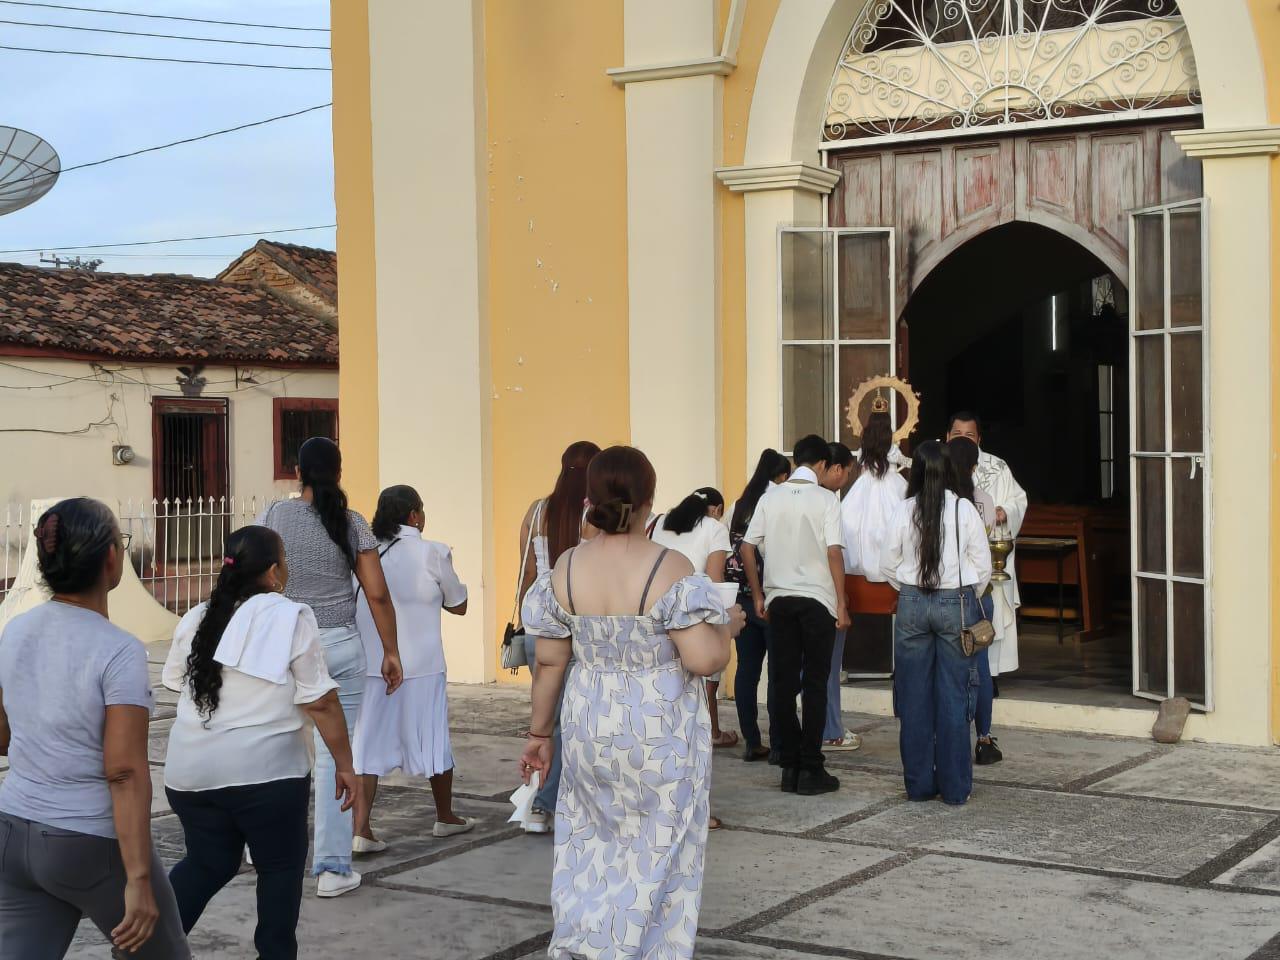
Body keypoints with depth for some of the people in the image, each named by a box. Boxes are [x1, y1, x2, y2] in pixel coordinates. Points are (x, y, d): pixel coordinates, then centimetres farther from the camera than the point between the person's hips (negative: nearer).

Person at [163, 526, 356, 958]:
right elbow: (320, 702, -10)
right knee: (280, 867, 13)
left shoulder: (197, 619, 7)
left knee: (207, 862, 20)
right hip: (266, 770, -5)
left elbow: (176, 682, 18)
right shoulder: (290, 618, -9)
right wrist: (344, 764, -3)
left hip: (190, 769, 5)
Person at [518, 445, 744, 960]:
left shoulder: (565, 569, -4)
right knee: (659, 849, 12)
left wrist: (539, 733, 12)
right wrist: (728, 626, 0)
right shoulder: (671, 567, -17)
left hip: (590, 728, 4)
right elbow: (704, 660, -21)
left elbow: (549, 663, 1)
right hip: (663, 735, -4)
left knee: (591, 840, 21)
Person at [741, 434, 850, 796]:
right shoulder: (825, 499, -6)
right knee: (815, 684, 1)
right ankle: (811, 770, 1)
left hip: (780, 599, 4)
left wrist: (758, 596, 12)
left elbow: (748, 548, 3)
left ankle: (790, 767, 11)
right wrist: (841, 603, -6)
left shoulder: (770, 498, 5)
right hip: (817, 599, -4)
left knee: (785, 682, 8)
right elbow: (834, 552, -12)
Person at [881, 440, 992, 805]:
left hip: (912, 605, 1)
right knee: (953, 697, 4)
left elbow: (888, 564, 2)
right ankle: (955, 787, 8)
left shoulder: (904, 510, -3)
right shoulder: (964, 509, -6)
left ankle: (918, 783, 14)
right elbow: (983, 565, -1)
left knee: (914, 697, 8)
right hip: (956, 603, -1)